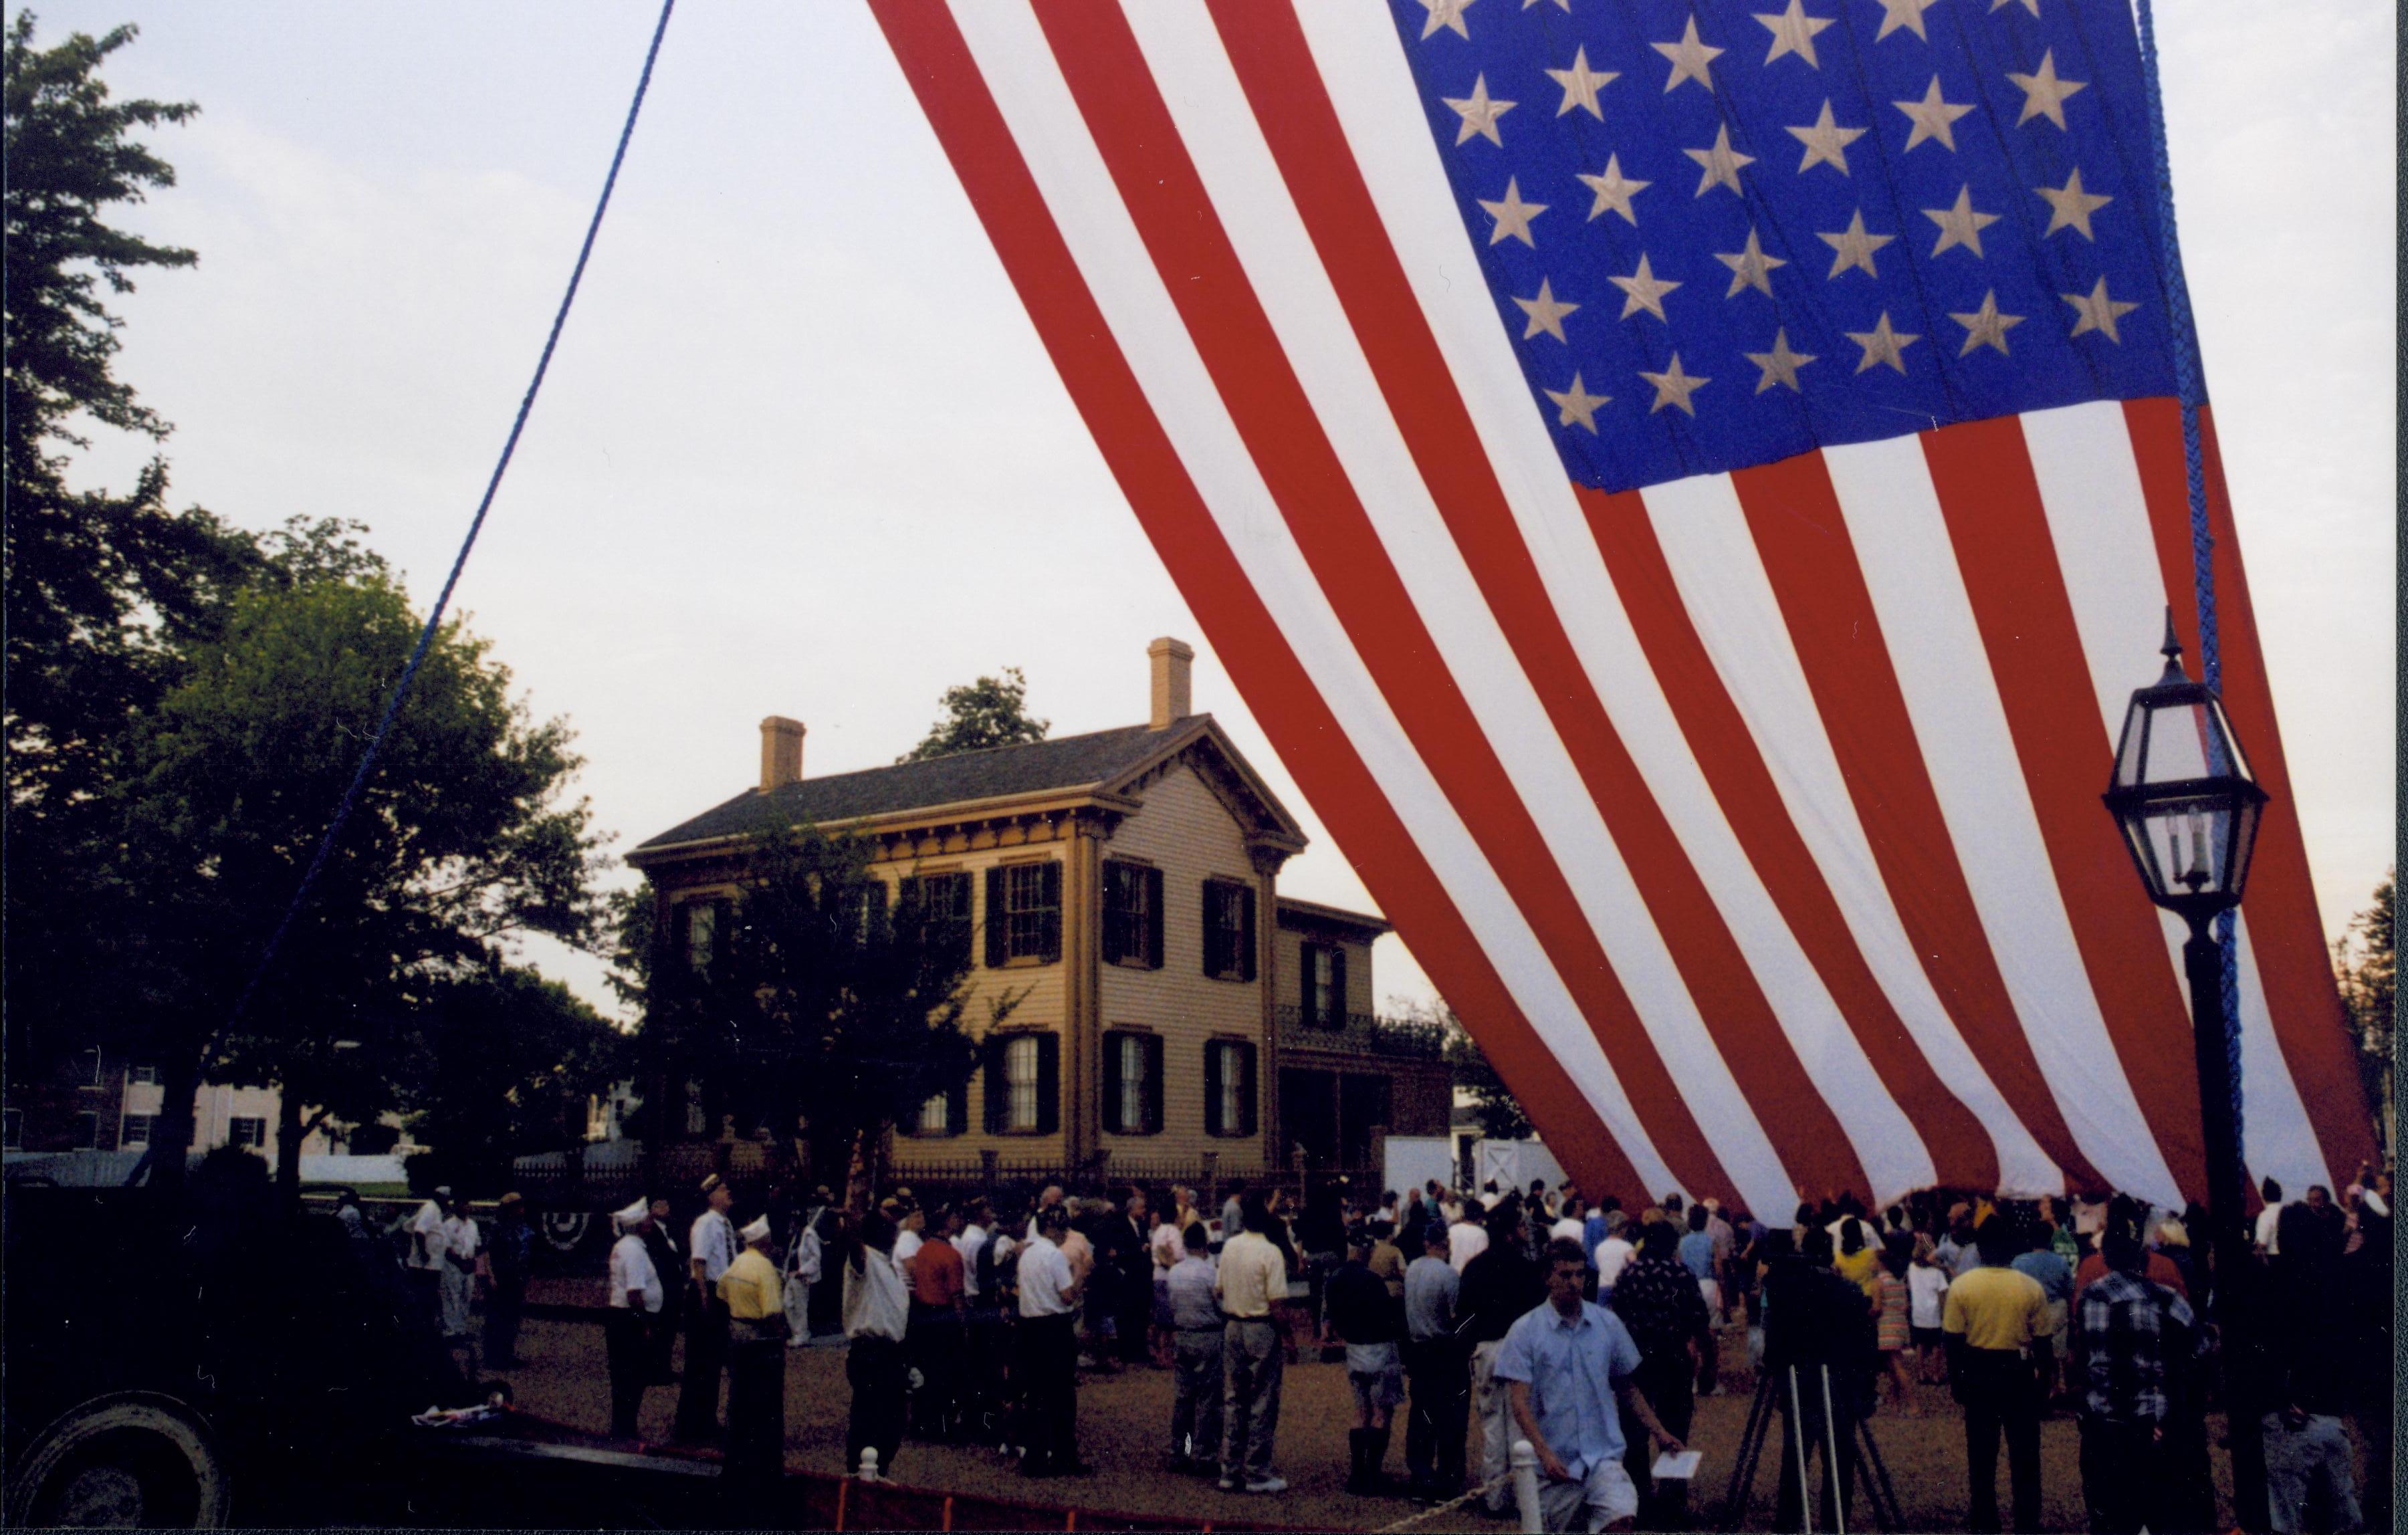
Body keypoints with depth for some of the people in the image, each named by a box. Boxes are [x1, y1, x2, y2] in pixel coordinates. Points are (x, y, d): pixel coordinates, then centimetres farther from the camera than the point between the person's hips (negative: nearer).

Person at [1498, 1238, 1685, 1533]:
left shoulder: (1609, 1324, 6)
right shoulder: (1524, 1331, -4)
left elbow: (1626, 1388, 17)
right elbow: (1519, 1401, -8)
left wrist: (1658, 1431, 9)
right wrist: (1545, 1453, -19)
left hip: (1603, 1456, 1)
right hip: (1554, 1467, -1)